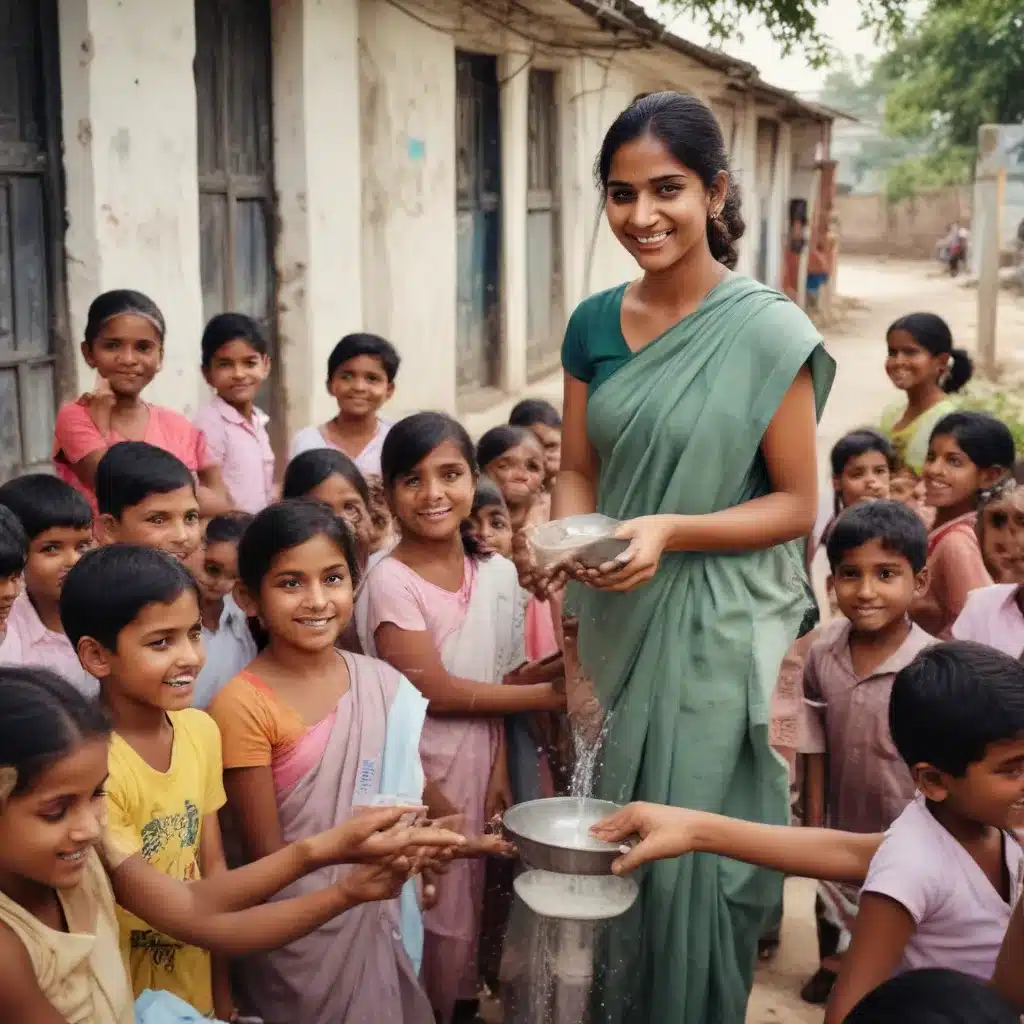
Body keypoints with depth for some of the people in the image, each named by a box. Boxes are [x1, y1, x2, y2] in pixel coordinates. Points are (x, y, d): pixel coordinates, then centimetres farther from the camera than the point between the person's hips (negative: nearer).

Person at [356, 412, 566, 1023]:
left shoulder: (497, 574, 2)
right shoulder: (389, 580, -15)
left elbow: (497, 685, 7)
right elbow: (436, 692, -17)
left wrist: (500, 774, 0)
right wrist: (549, 696, -11)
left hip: (478, 768, 5)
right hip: (414, 773, -5)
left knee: (468, 908, 15)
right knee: (419, 913, 4)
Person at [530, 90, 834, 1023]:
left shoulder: (768, 332, -12)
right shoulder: (595, 325, 3)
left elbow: (798, 504, -9)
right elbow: (578, 470, 10)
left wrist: (670, 530, -22)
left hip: (716, 632, -5)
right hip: (616, 622, 5)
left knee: (696, 859, 3)